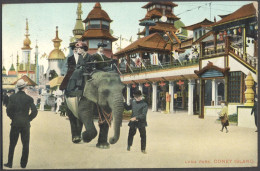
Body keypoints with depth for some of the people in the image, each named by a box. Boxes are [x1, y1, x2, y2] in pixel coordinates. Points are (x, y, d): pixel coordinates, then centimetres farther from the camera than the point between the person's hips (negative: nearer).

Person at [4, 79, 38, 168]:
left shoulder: (12, 97, -2)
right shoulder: (29, 98, -4)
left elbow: (8, 110, -5)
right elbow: (35, 111, -10)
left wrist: (13, 118, 9)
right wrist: (28, 119, 2)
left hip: (15, 124, 1)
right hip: (25, 124, -1)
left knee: (12, 144, 10)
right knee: (25, 145, 8)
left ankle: (10, 163, 13)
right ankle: (23, 164, 11)